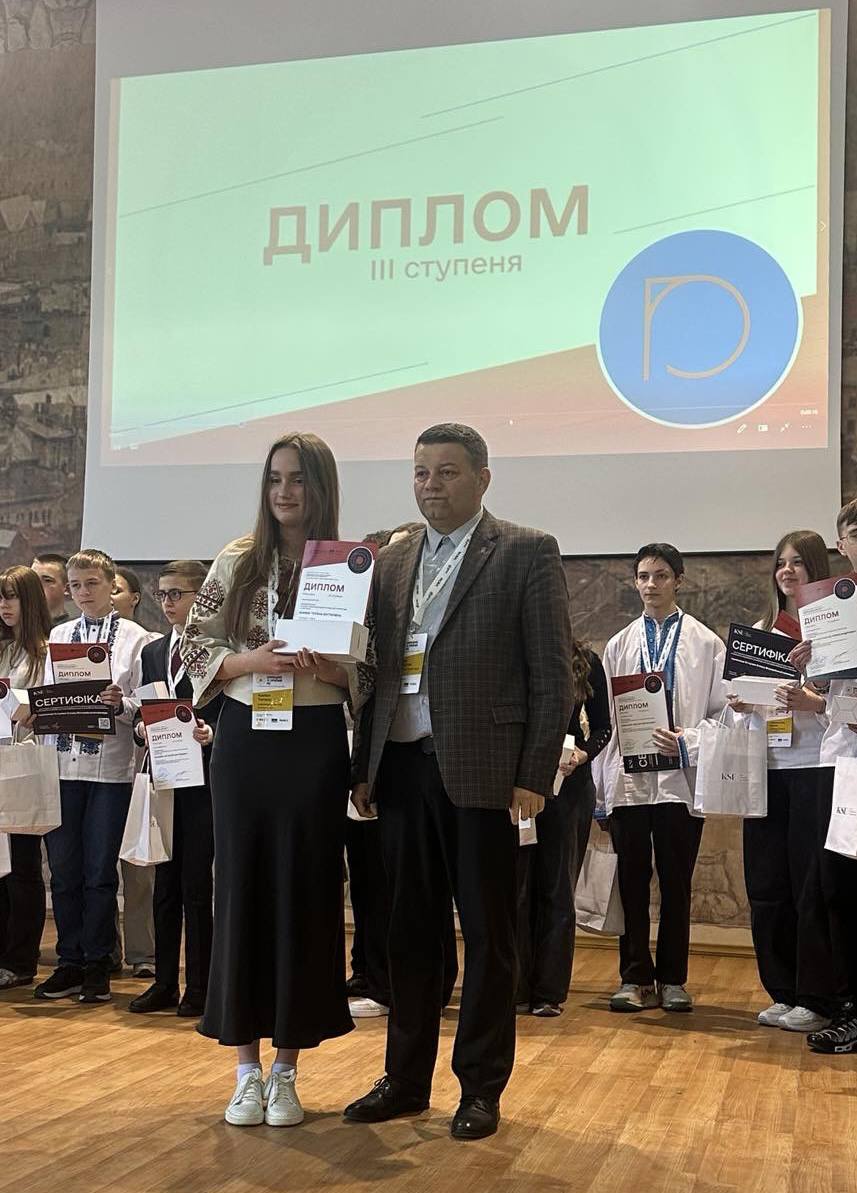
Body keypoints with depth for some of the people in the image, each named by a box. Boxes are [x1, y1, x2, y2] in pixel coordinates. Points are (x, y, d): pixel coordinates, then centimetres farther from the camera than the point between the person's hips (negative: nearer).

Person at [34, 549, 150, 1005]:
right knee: (63, 869, 7)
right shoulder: (58, 636, 14)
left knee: (100, 871, 3)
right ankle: (70, 963, 18)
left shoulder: (135, 638, 2)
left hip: (110, 767, -3)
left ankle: (97, 966, 14)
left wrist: (121, 704, -22)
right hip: (63, 764, 4)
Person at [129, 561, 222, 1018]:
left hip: (203, 778, -6)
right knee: (165, 883, 11)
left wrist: (211, 733, -25)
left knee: (196, 883, 0)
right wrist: (140, 728, -5)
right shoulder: (152, 652, 15)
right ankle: (164, 982, 19)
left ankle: (198, 986, 10)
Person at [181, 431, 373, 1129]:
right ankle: (247, 1069, 16)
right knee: (241, 889, 4)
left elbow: (367, 674, 2)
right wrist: (253, 661, -14)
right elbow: (196, 648, 3)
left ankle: (286, 1070, 17)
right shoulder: (236, 563, 5)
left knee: (305, 894, 3)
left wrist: (325, 668, -18)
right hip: (244, 739, 1)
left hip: (314, 743, -1)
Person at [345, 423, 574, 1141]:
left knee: (487, 935, 5)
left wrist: (534, 776, -11)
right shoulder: (392, 563, 15)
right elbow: (377, 671, 16)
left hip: (483, 772, -5)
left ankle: (482, 1087, 17)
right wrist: (364, 768, 10)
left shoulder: (527, 554, -1)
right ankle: (406, 1079, 24)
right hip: (403, 769, 5)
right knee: (411, 932, 13)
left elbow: (552, 673, -5)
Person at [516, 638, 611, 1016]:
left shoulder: (586, 661, 4)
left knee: (558, 888, 5)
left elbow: (602, 727, 8)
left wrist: (583, 754, -11)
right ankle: (516, 989, 9)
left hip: (568, 783, 1)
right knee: (515, 884, 1)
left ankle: (550, 992, 11)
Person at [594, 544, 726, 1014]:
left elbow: (721, 712, 2)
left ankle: (672, 980, 16)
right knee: (631, 881, 4)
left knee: (676, 883, 5)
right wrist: (600, 788, 6)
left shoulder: (705, 643, 4)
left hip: (680, 777, -2)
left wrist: (688, 743, -16)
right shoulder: (620, 645, 11)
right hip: (627, 779, 2)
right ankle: (636, 979, 13)